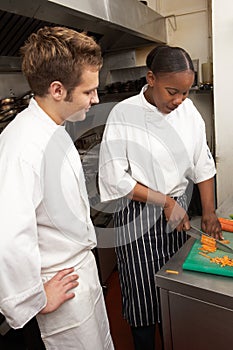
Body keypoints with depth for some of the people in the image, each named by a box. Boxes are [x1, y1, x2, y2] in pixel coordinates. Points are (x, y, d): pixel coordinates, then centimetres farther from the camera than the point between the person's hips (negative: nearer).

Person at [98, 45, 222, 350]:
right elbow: (115, 178, -16)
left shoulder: (187, 110, -1)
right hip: (139, 217, -4)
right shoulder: (124, 115, -15)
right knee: (145, 294, 10)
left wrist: (209, 211, -1)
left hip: (178, 210, 5)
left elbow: (203, 163, 4)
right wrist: (165, 201, -16)